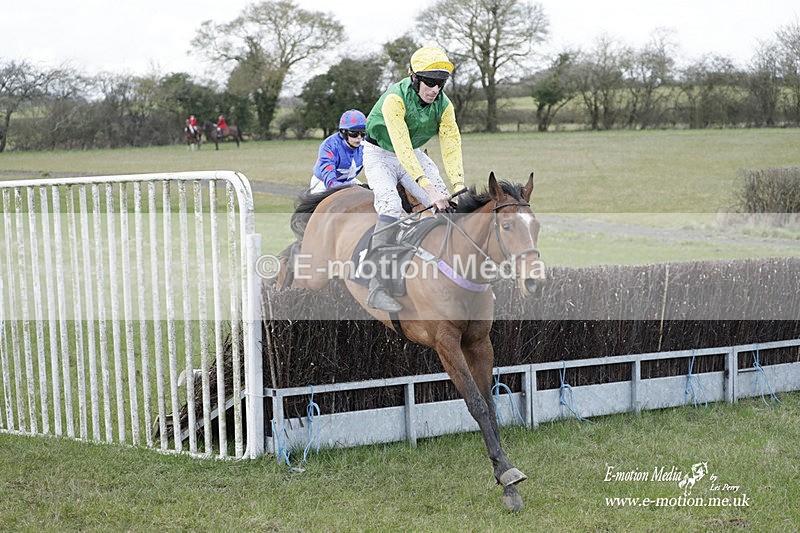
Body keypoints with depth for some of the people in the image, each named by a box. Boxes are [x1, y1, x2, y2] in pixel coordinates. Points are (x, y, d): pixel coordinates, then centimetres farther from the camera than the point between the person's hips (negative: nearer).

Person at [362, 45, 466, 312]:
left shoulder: (444, 105, -13)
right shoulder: (395, 98, -31)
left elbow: (451, 147, -17)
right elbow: (402, 148, -40)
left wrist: (459, 186, -34)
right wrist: (428, 187, -49)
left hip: (413, 154, 6)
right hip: (380, 154, -6)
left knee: (445, 204, -11)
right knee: (391, 208, -28)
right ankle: (377, 288, -31)